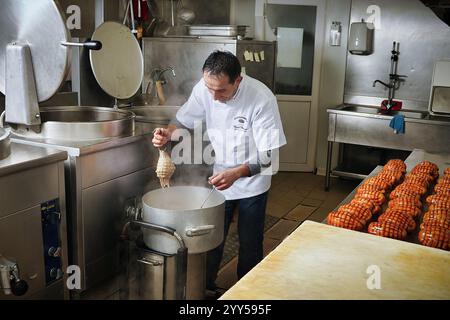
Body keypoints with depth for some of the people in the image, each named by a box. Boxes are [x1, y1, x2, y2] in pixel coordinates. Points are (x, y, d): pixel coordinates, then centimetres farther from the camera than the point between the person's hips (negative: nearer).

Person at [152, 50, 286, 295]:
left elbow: (268, 155, -24)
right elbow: (185, 120, -1)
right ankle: (205, 288, 36)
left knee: (250, 244, 9)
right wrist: (168, 133, -24)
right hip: (219, 177, 3)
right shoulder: (204, 89, -16)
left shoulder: (261, 99, -27)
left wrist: (236, 173, -38)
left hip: (252, 182, -3)